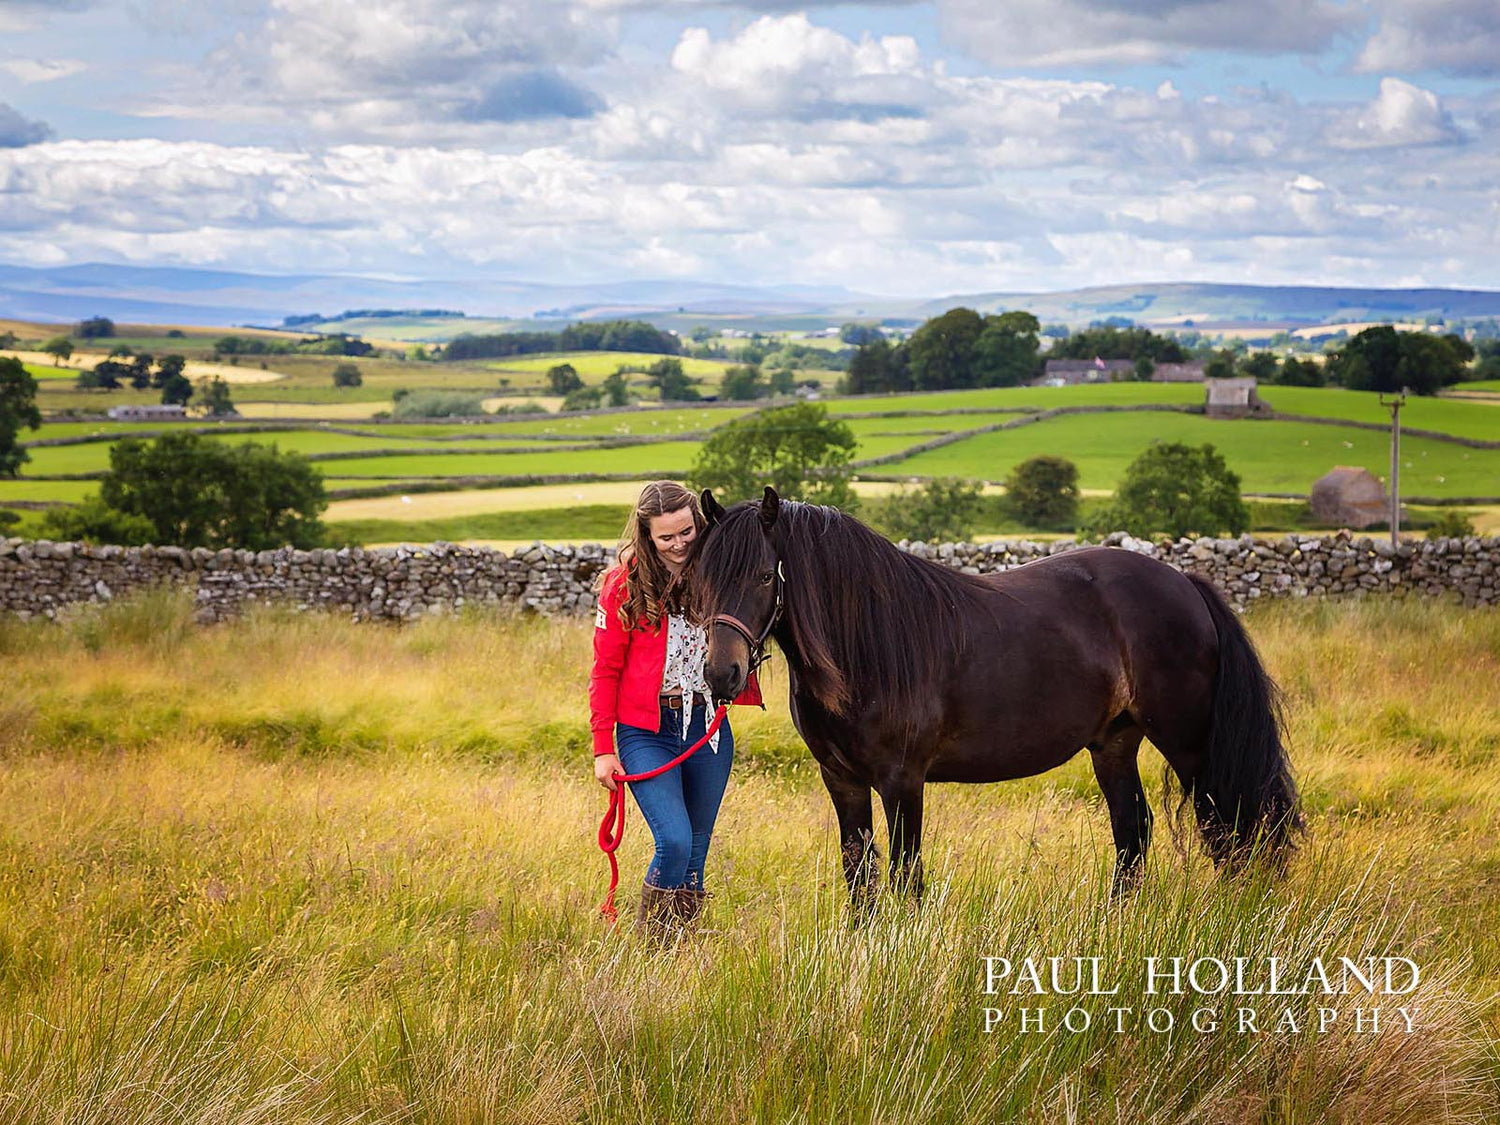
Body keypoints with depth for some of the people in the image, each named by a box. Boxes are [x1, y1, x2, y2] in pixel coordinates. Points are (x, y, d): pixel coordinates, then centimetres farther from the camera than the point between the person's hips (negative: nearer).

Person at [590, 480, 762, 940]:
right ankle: (649, 941, 1)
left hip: (709, 726, 4)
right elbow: (605, 670, -2)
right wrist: (603, 747, -5)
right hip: (648, 731, -4)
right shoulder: (624, 584, -5)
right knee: (675, 841, -18)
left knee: (696, 851, 8)